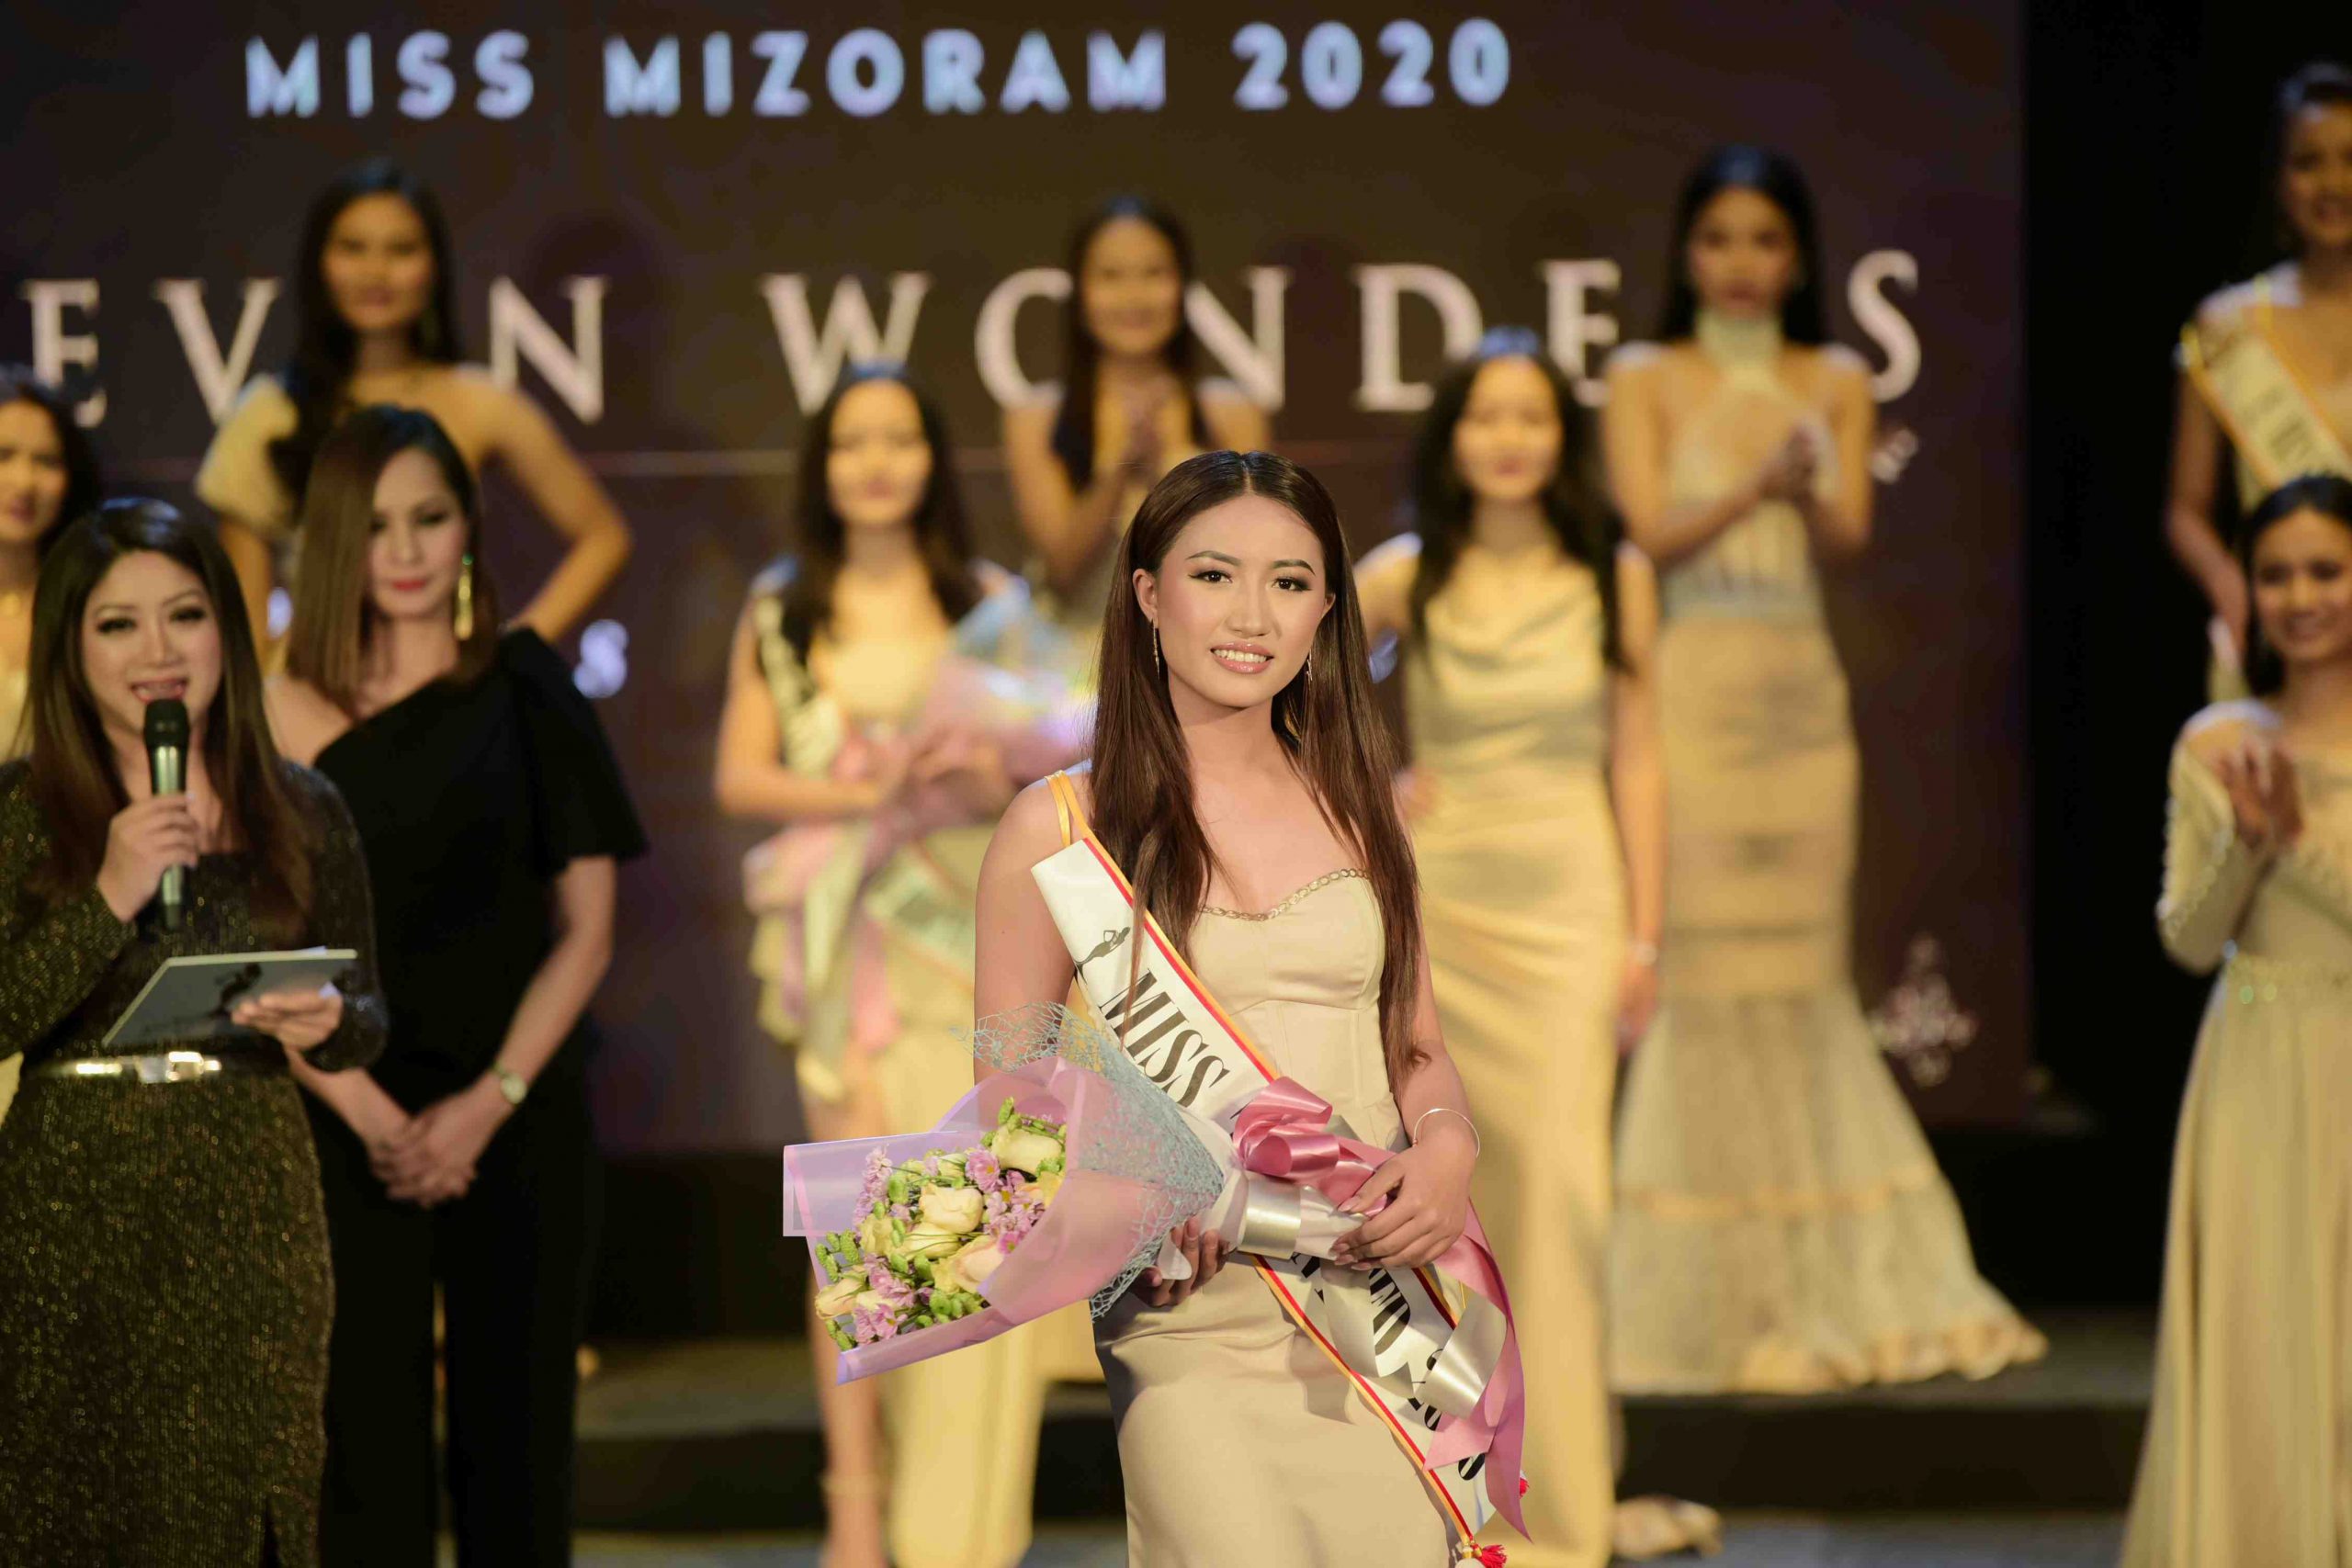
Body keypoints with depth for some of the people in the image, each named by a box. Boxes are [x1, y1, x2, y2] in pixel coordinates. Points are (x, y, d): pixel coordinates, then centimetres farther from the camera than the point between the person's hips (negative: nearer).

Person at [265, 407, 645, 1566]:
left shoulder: (525, 693, 5)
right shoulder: (290, 713, 2)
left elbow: (585, 926, 2)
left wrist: (490, 1102, -9)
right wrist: (370, 1113, -14)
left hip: (516, 1120, 1)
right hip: (348, 1120, -1)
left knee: (514, 1428, 3)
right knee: (365, 1439, -2)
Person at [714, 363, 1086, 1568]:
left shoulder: (989, 603, 11)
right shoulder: (780, 613, 11)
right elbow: (740, 777, 4)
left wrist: (994, 777, -11)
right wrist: (867, 796, -12)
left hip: (976, 927, 1)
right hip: (851, 932, 0)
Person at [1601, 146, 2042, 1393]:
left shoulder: (1834, 383, 12)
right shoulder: (1647, 380, 4)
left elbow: (1849, 537, 0)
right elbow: (1652, 530, -6)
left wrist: (1805, 489, -21)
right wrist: (1754, 485, -22)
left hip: (1801, 689, 3)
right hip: (1693, 682, -3)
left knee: (1802, 964, 4)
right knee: (1699, 966, -5)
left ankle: (1824, 1281, 12)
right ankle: (1715, 1296, 0)